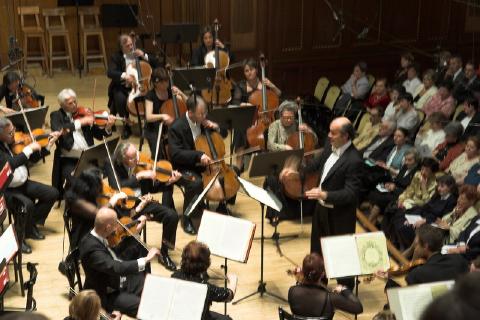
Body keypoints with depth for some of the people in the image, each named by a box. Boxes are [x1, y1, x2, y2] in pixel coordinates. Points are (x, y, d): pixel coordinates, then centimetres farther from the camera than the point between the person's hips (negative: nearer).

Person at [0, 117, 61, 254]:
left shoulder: (15, 141, 2)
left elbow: (34, 157, 10)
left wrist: (49, 144, -1)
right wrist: (28, 149, -31)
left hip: (24, 183, 8)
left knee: (52, 193, 1)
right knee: (27, 205, -33)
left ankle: (32, 224, 16)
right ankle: (19, 237, -6)